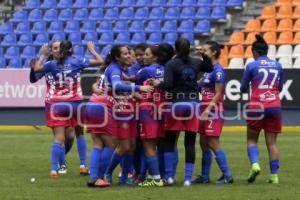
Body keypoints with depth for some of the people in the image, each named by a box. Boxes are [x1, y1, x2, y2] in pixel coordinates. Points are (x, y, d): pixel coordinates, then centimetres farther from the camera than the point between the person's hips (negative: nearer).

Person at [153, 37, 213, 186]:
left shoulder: (171, 64, -9)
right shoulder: (196, 63, 4)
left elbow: (167, 85, -19)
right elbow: (210, 68, 24)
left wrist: (158, 84, -1)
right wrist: (204, 55, 23)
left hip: (176, 104, -3)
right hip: (192, 104, 3)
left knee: (169, 141, 13)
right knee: (190, 143, 5)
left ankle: (169, 176, 10)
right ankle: (188, 178, 2)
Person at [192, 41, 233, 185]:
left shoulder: (218, 70, -13)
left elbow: (218, 94, -17)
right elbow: (200, 86, 16)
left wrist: (207, 110, -22)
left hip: (214, 110, -9)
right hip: (205, 110, 9)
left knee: (213, 144, -9)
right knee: (204, 144, 10)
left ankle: (227, 175, -4)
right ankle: (205, 176, 15)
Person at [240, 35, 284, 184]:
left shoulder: (251, 66, -2)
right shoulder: (278, 66, 8)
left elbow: (243, 89, 6)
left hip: (256, 106, -3)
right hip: (275, 105, 3)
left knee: (251, 139, 11)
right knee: (272, 142, 7)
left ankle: (255, 163, -13)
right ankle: (274, 175, 2)